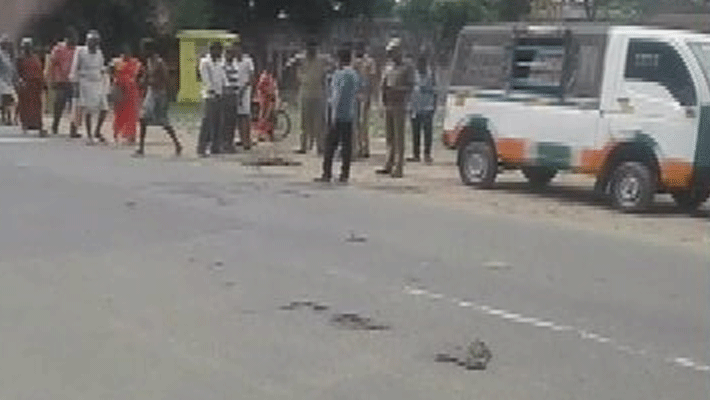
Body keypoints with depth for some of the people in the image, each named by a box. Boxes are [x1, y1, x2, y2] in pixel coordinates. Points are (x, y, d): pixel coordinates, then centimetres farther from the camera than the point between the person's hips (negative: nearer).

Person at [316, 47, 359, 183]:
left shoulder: (339, 74, -11)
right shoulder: (355, 75, 12)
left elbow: (337, 95, -14)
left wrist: (334, 114, -13)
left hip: (339, 115, -7)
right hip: (350, 115, 7)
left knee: (330, 144, -2)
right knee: (347, 144, 7)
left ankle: (327, 173, -2)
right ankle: (345, 174, 7)